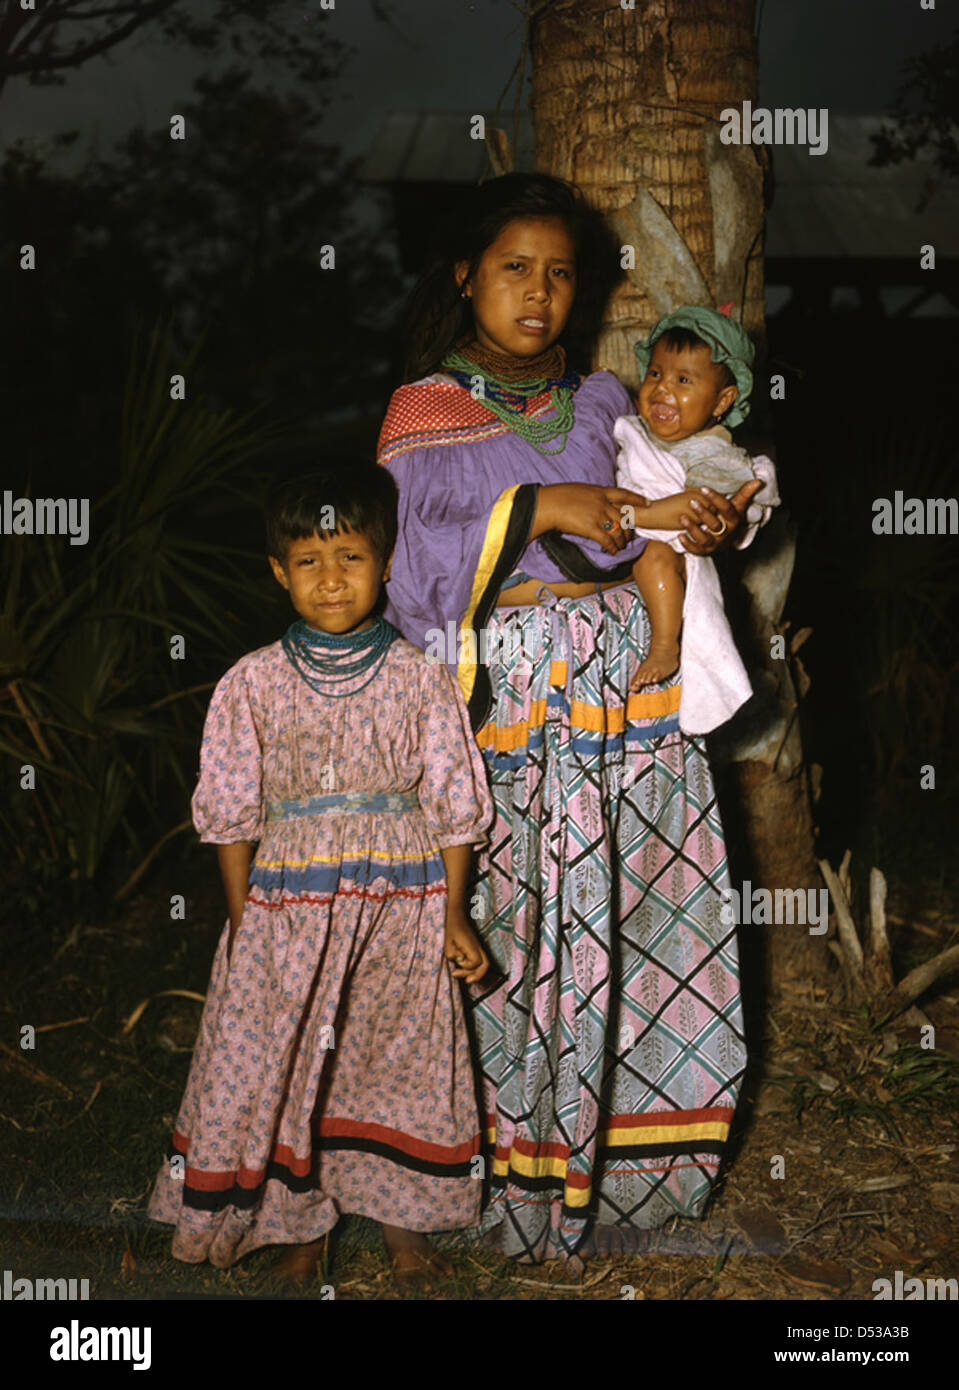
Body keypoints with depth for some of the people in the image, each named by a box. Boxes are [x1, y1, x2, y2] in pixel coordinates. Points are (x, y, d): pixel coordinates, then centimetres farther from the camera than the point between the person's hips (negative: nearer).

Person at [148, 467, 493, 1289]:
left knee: (399, 1061, 9)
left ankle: (402, 1223, 29)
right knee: (276, 1068, 4)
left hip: (403, 910, 0)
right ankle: (301, 1231, 24)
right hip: (286, 911, 0)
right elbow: (232, 813, 2)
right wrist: (242, 919, -1)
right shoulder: (252, 684, -3)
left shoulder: (419, 679, -4)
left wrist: (454, 919, -1)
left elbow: (453, 806, 1)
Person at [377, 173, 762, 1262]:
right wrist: (536, 508, -19)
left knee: (632, 913, 2)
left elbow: (644, 540, 18)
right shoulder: (424, 409, 4)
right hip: (502, 699, -4)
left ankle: (617, 1158, 17)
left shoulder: (602, 400, 16)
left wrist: (705, 528, -4)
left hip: (625, 680, 4)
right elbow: (412, 554, -9)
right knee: (511, 923, -4)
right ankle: (517, 1164, 10)